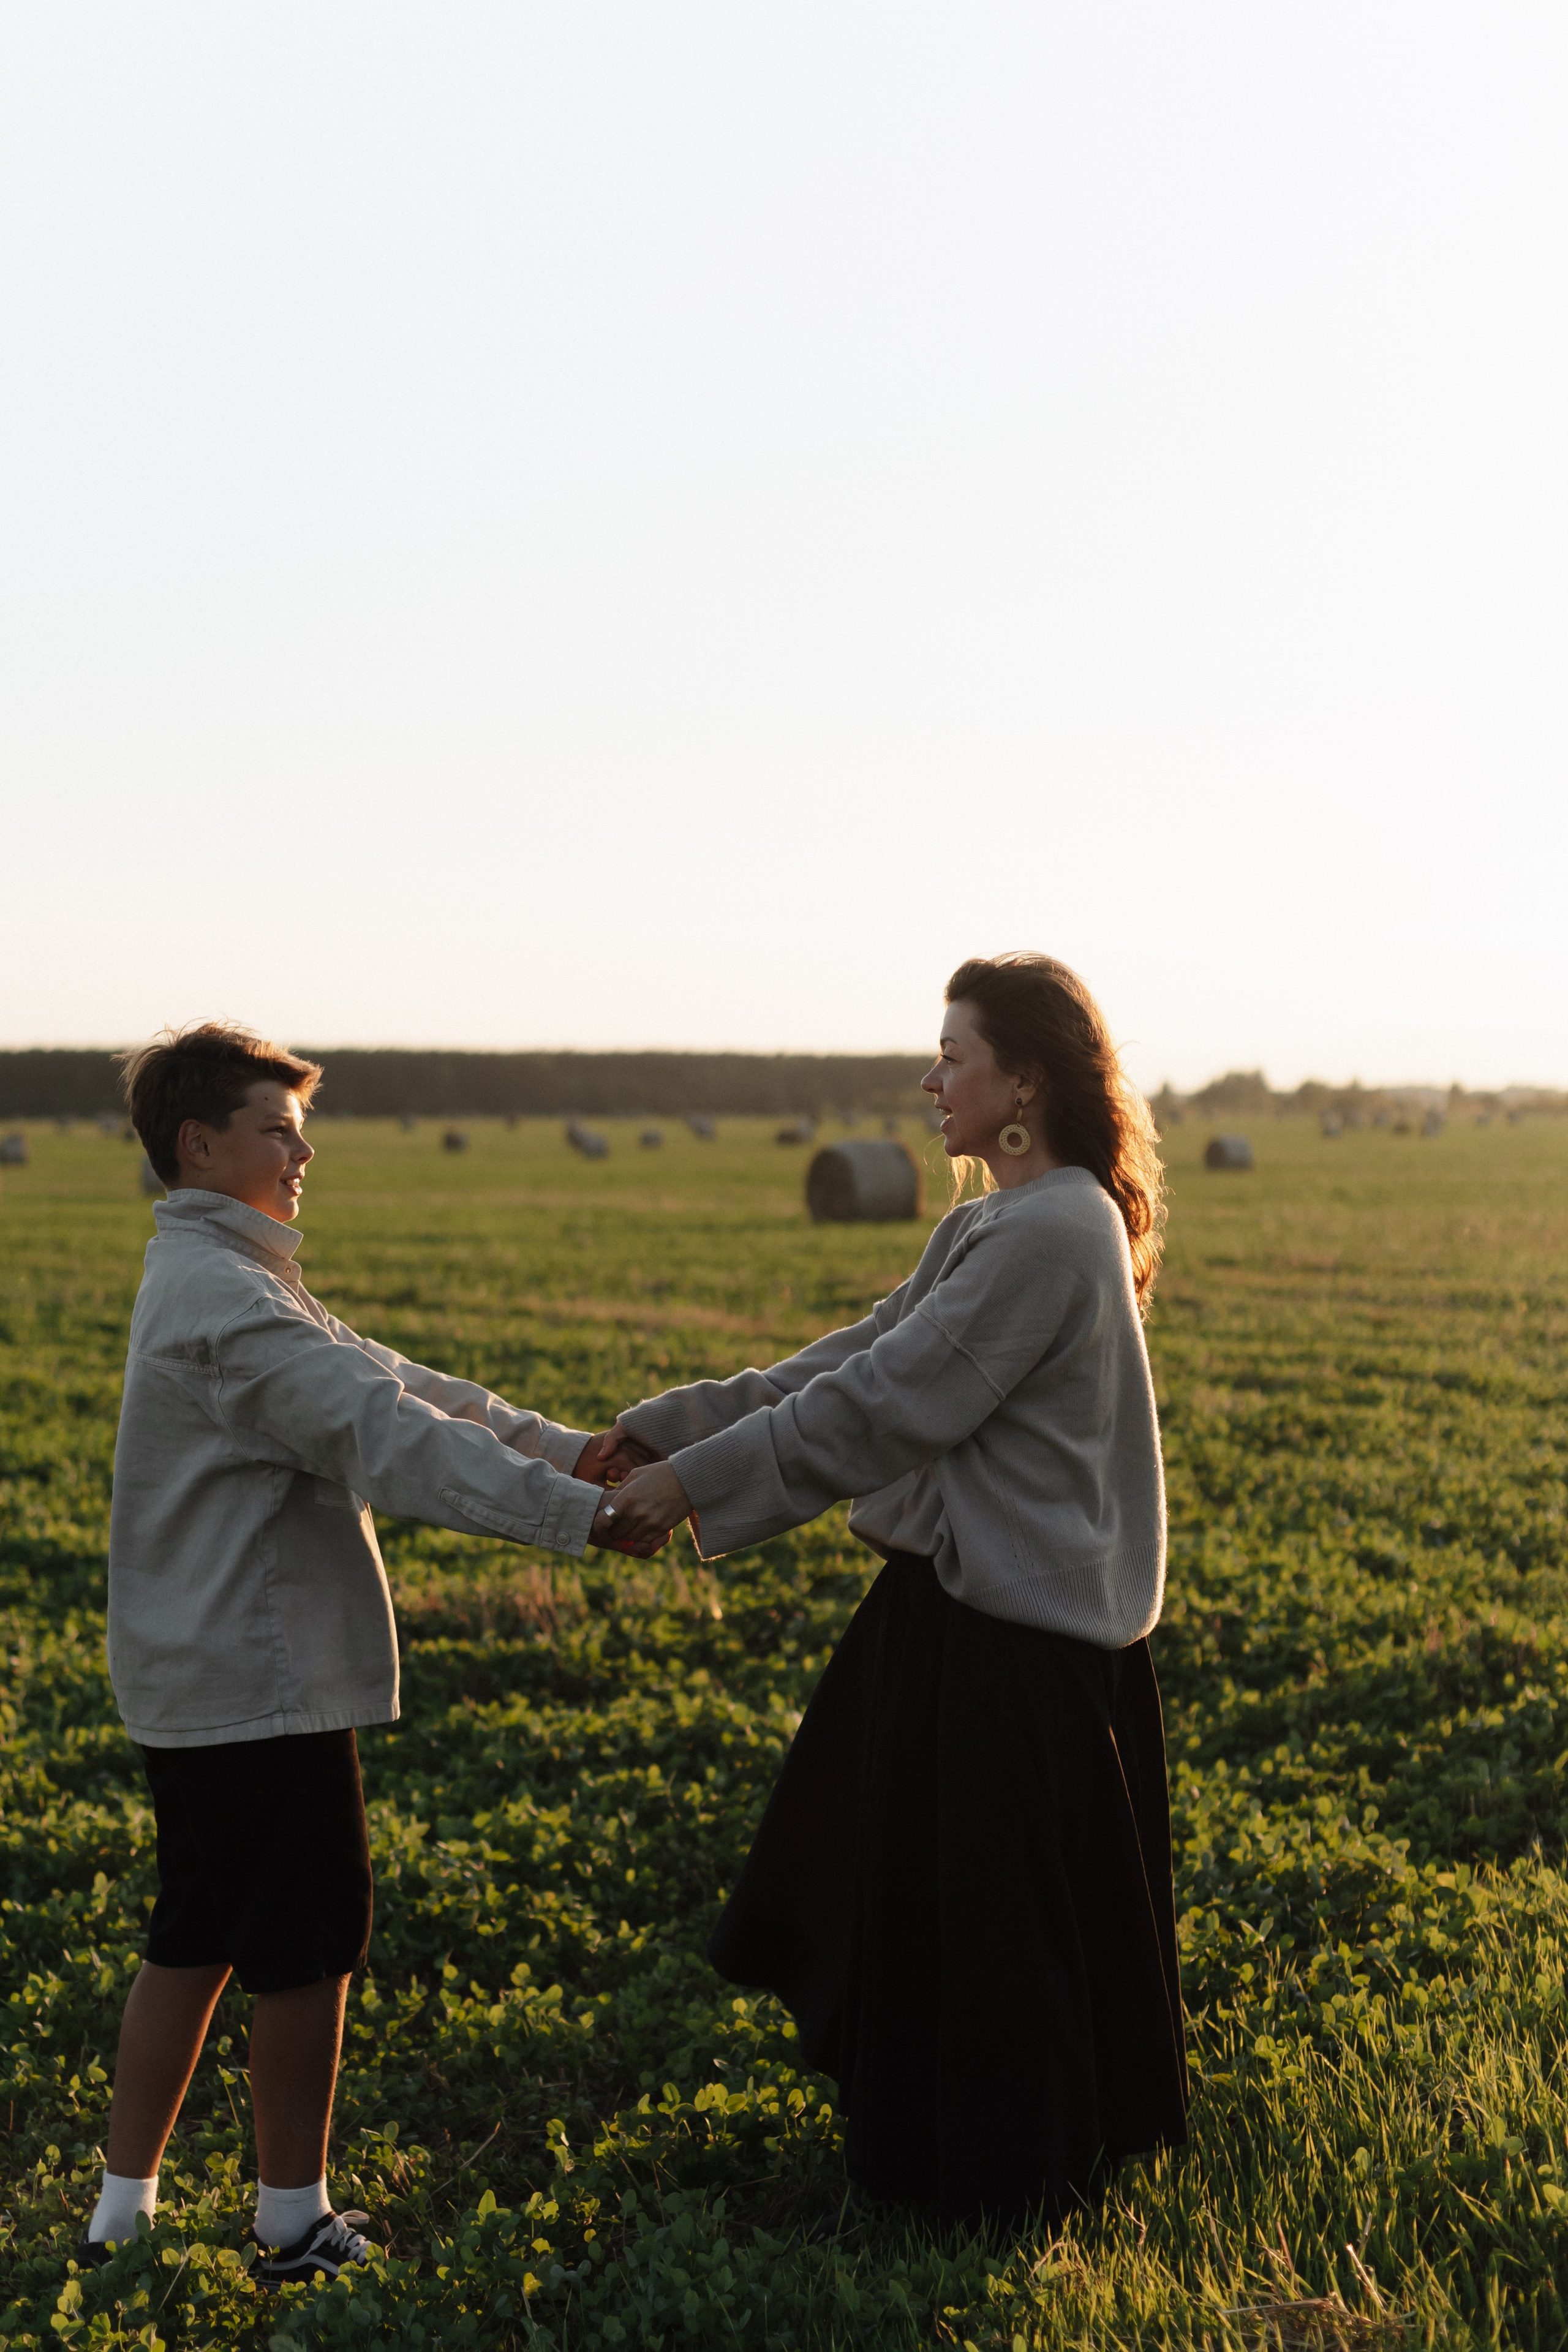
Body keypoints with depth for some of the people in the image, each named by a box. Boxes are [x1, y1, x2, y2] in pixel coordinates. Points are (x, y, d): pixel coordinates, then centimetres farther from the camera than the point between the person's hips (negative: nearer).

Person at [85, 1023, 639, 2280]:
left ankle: (124, 2208, 23)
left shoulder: (218, 1278, 14)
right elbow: (382, 1436, -25)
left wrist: (559, 1444, 4)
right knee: (310, 1942, 4)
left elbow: (384, 1378, 11)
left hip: (201, 1676, 10)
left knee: (196, 1939, 16)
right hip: (264, 1680, -10)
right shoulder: (223, 1297, -19)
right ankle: (295, 2217, 17)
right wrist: (577, 1513, -24)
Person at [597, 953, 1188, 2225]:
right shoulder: (992, 1228, 12)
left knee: (997, 1918, 4)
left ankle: (1016, 2181, 22)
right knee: (895, 1879, 20)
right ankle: (930, 2140, 37)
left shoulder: (1053, 1234, -21)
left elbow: (884, 1404, -23)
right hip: (960, 1598, 10)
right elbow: (855, 1357, 9)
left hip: (1020, 1641, -10)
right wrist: (661, 1431, 4)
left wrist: (698, 1479, -17)